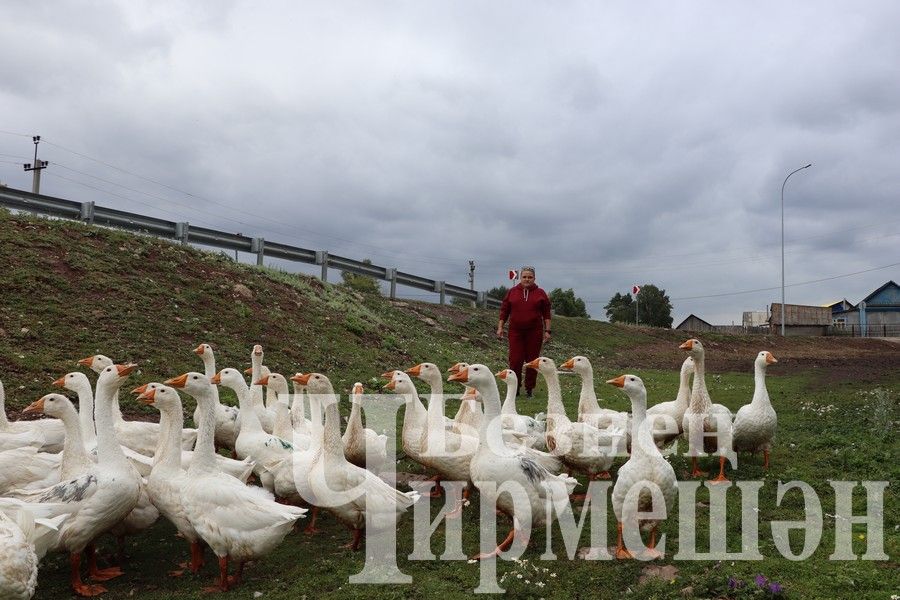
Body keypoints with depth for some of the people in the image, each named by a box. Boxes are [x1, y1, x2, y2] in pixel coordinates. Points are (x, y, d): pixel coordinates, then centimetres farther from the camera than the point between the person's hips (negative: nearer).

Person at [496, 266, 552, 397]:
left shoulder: (540, 293, 6)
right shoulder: (512, 292, 7)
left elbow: (546, 314, 6)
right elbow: (504, 311, 9)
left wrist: (547, 330, 0)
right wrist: (500, 327, 3)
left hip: (534, 332, 0)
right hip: (516, 332, 0)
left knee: (532, 361, 3)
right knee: (515, 361, -5)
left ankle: (529, 389, 14)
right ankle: (515, 388, 9)